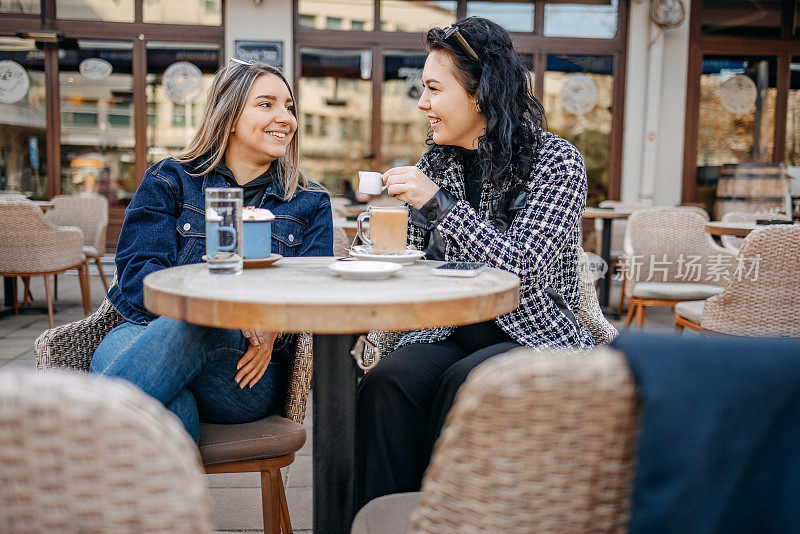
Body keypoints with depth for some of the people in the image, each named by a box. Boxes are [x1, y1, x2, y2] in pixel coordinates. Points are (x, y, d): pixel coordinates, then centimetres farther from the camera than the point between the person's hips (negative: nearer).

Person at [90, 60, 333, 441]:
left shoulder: (310, 203, 19)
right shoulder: (169, 180, 15)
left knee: (196, 322, -37)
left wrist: (273, 327, -18)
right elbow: (137, 271, 1)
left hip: (244, 370, 1)